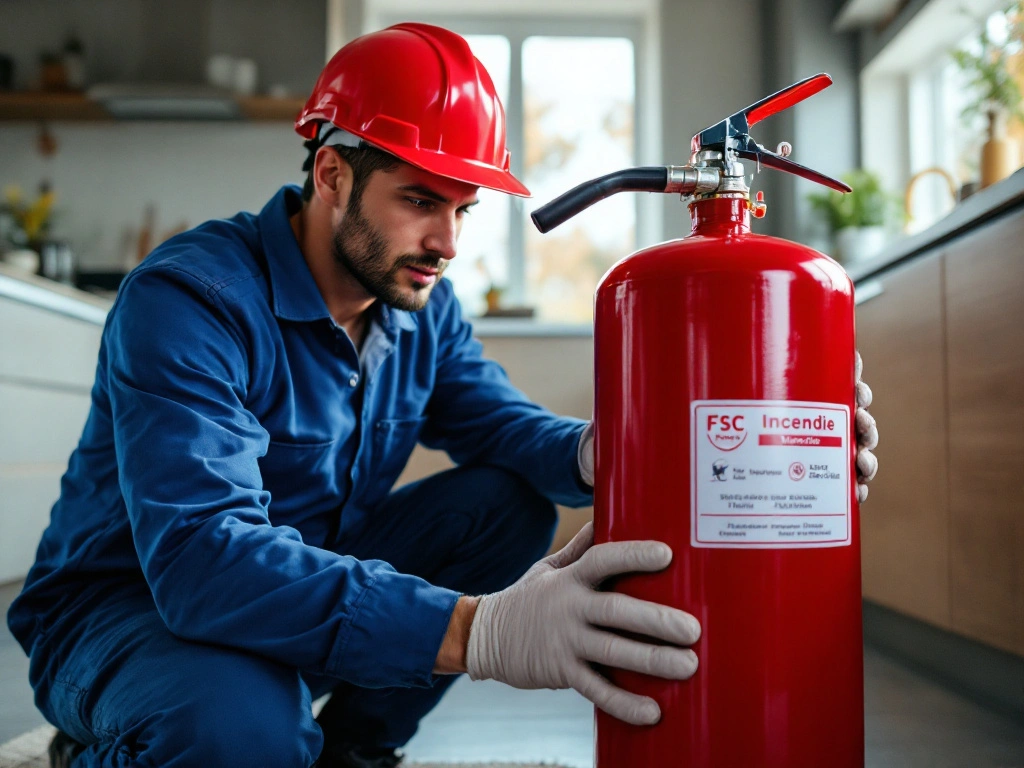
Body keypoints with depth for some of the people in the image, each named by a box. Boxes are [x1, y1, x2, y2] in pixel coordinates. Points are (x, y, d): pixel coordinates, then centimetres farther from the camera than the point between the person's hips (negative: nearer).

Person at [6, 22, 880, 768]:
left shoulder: (422, 304, -2)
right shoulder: (189, 300, -27)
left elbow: (503, 425, -4)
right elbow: (199, 551, -38)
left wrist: (597, 450, -31)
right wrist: (476, 629, -51)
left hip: (317, 572, 7)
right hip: (127, 603, -6)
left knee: (511, 503, -10)